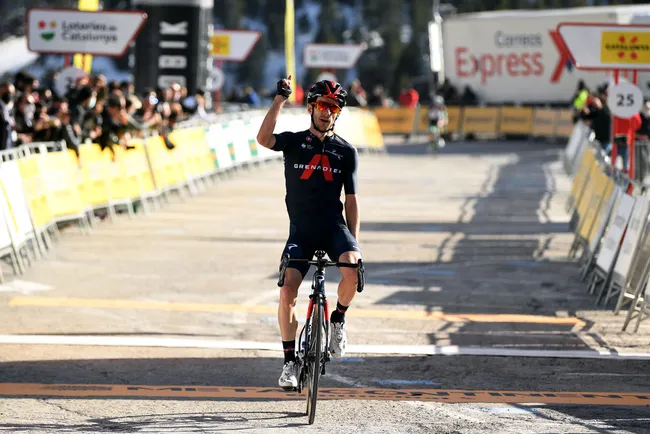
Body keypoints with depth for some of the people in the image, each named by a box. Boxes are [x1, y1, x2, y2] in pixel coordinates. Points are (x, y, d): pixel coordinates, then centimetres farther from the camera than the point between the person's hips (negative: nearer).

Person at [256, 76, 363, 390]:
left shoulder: (346, 152, 7)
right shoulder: (294, 142, 4)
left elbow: (351, 200, 10)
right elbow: (263, 139, -19)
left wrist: (354, 242, 3)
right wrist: (280, 99, -20)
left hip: (334, 227, 0)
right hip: (301, 231, 0)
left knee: (352, 271, -30)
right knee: (287, 292, -16)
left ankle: (338, 320, 0)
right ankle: (290, 362, -2)